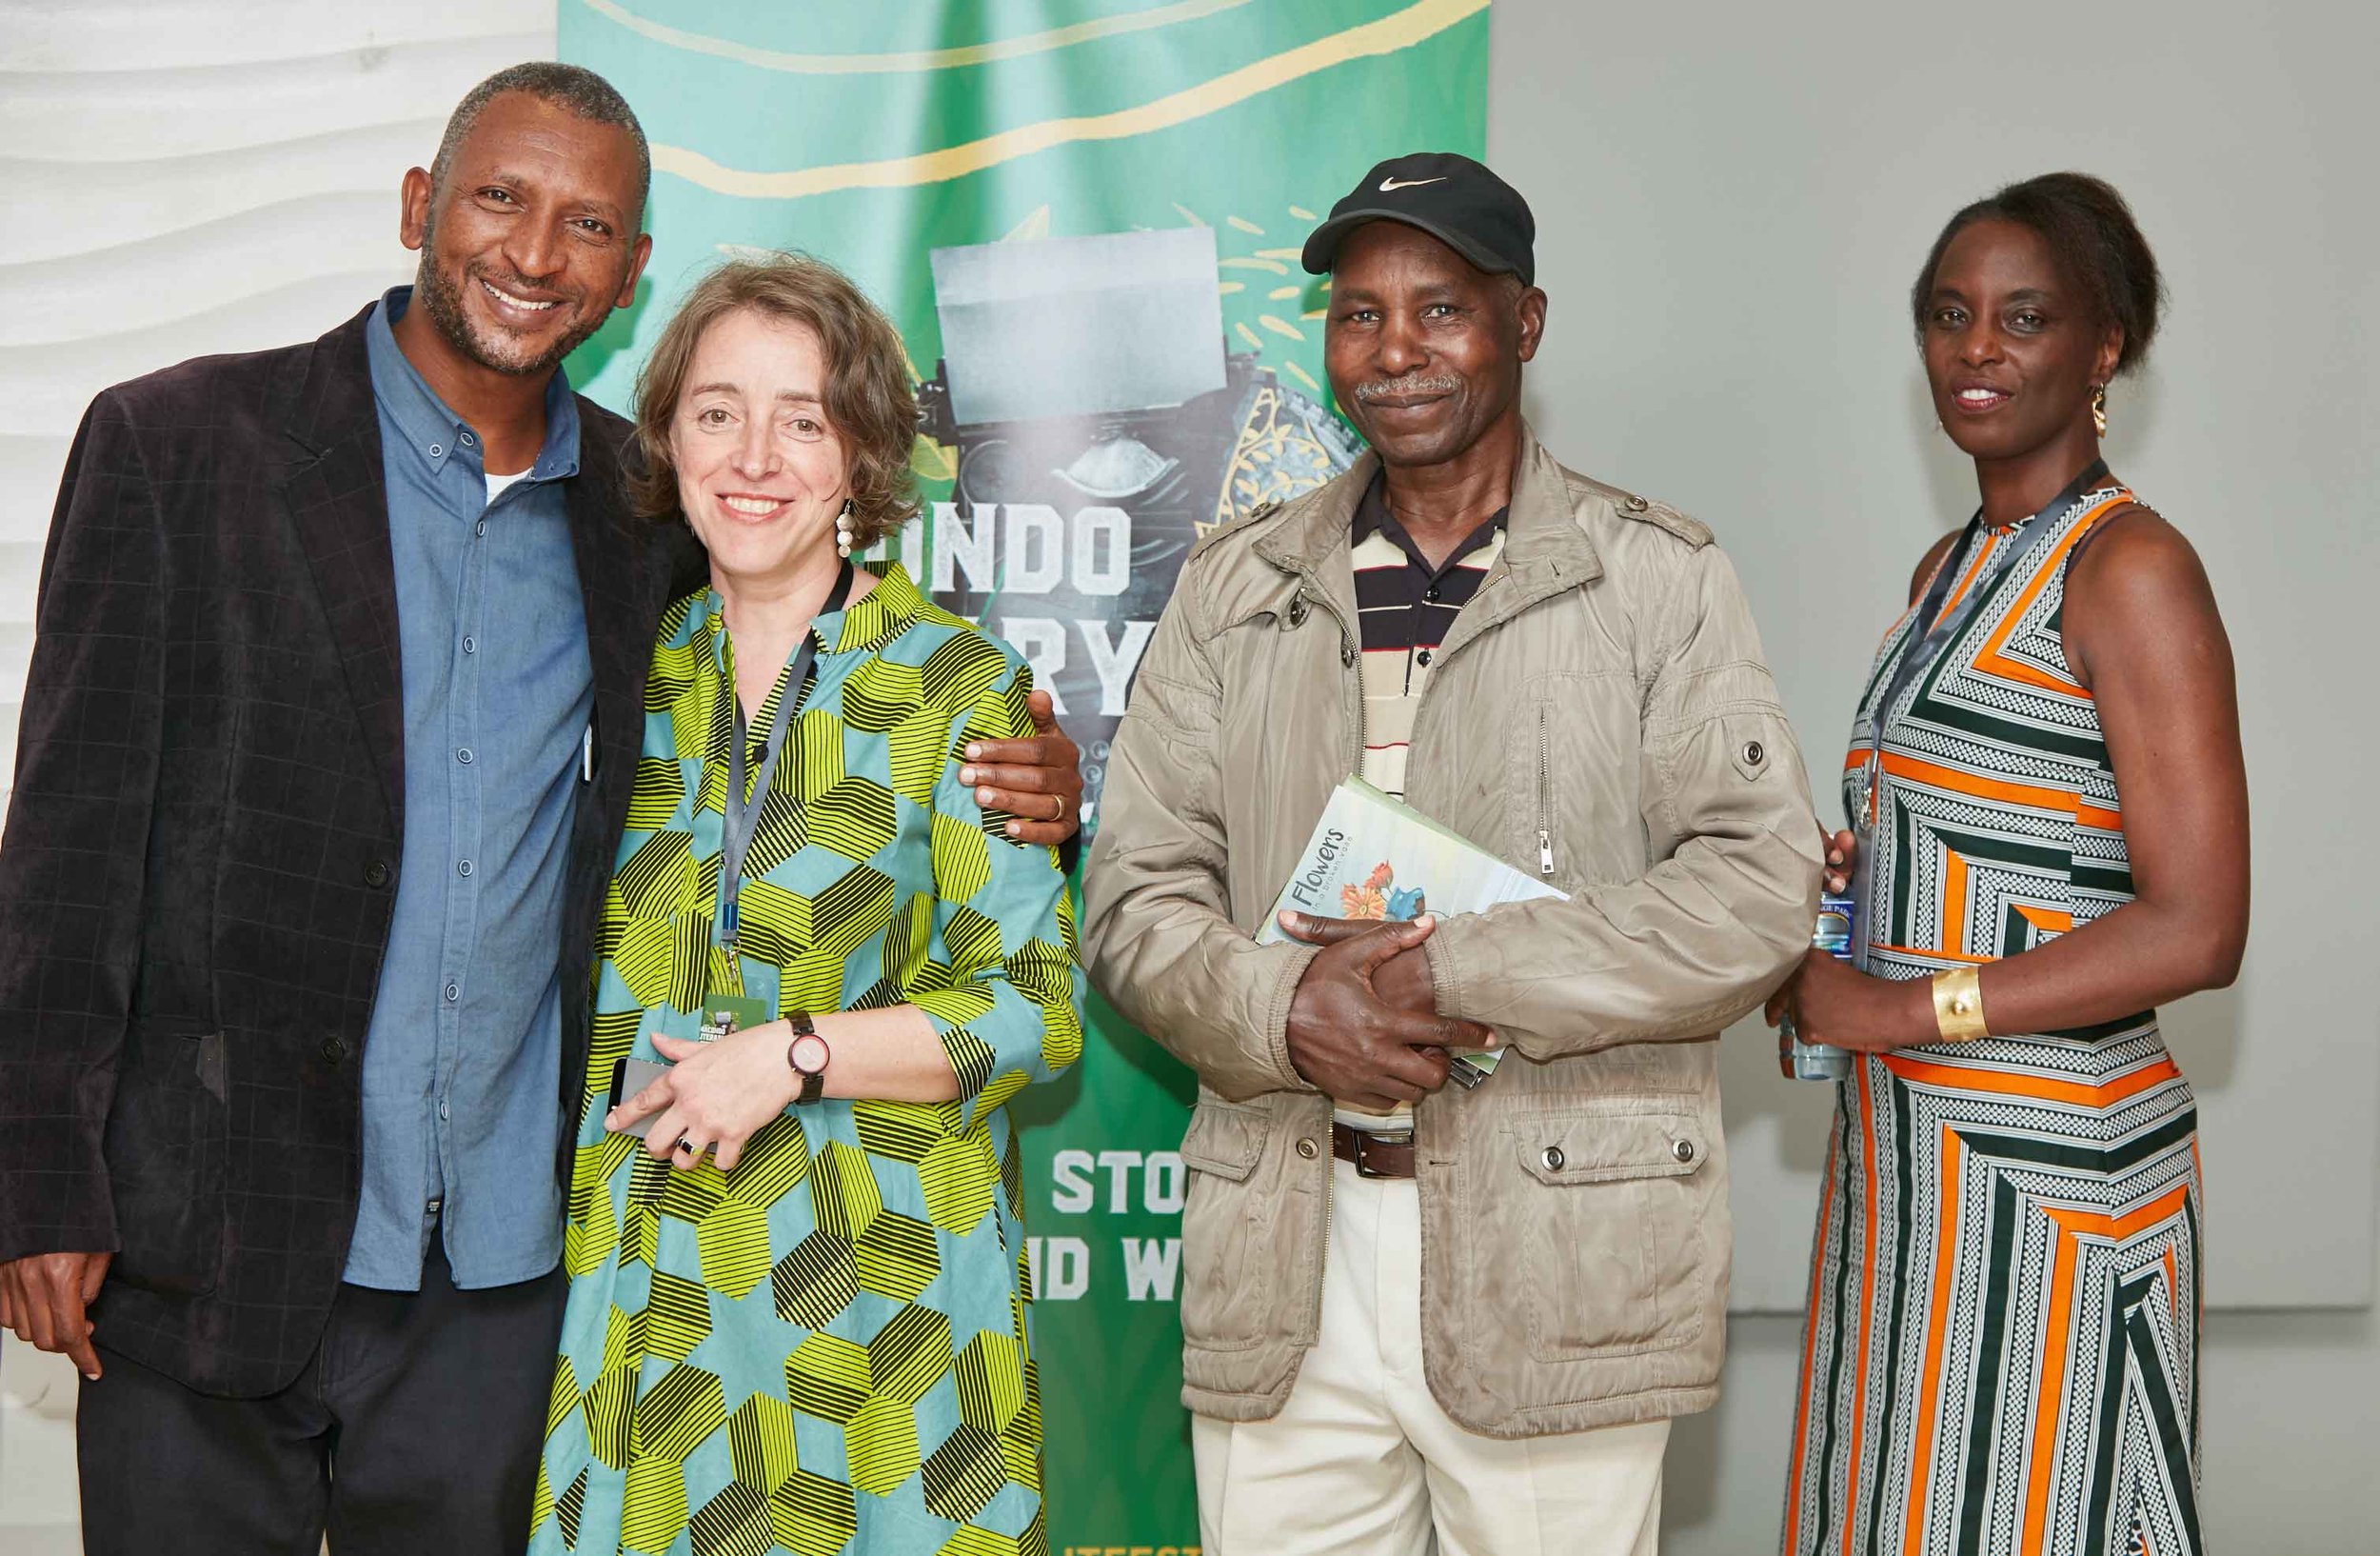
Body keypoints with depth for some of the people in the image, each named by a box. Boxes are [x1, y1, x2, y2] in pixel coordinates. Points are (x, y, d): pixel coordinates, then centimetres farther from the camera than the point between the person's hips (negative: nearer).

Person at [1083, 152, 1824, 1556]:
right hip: (1282, 1265, 3)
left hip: (1560, 1261, -2)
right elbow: (1139, 893, 8)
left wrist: (1463, 979, -15)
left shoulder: (1659, 577, 2)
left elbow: (1762, 884, -7)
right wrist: (1281, 1009, -13)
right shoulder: (1237, 588, 11)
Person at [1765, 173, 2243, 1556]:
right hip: (1908, 1150, 8)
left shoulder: (2131, 568, -12)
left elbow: (2195, 932, -18)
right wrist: (1847, 879, 4)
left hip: (2053, 1166, -8)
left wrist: (1897, 1006, -17)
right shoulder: (1952, 568, 14)